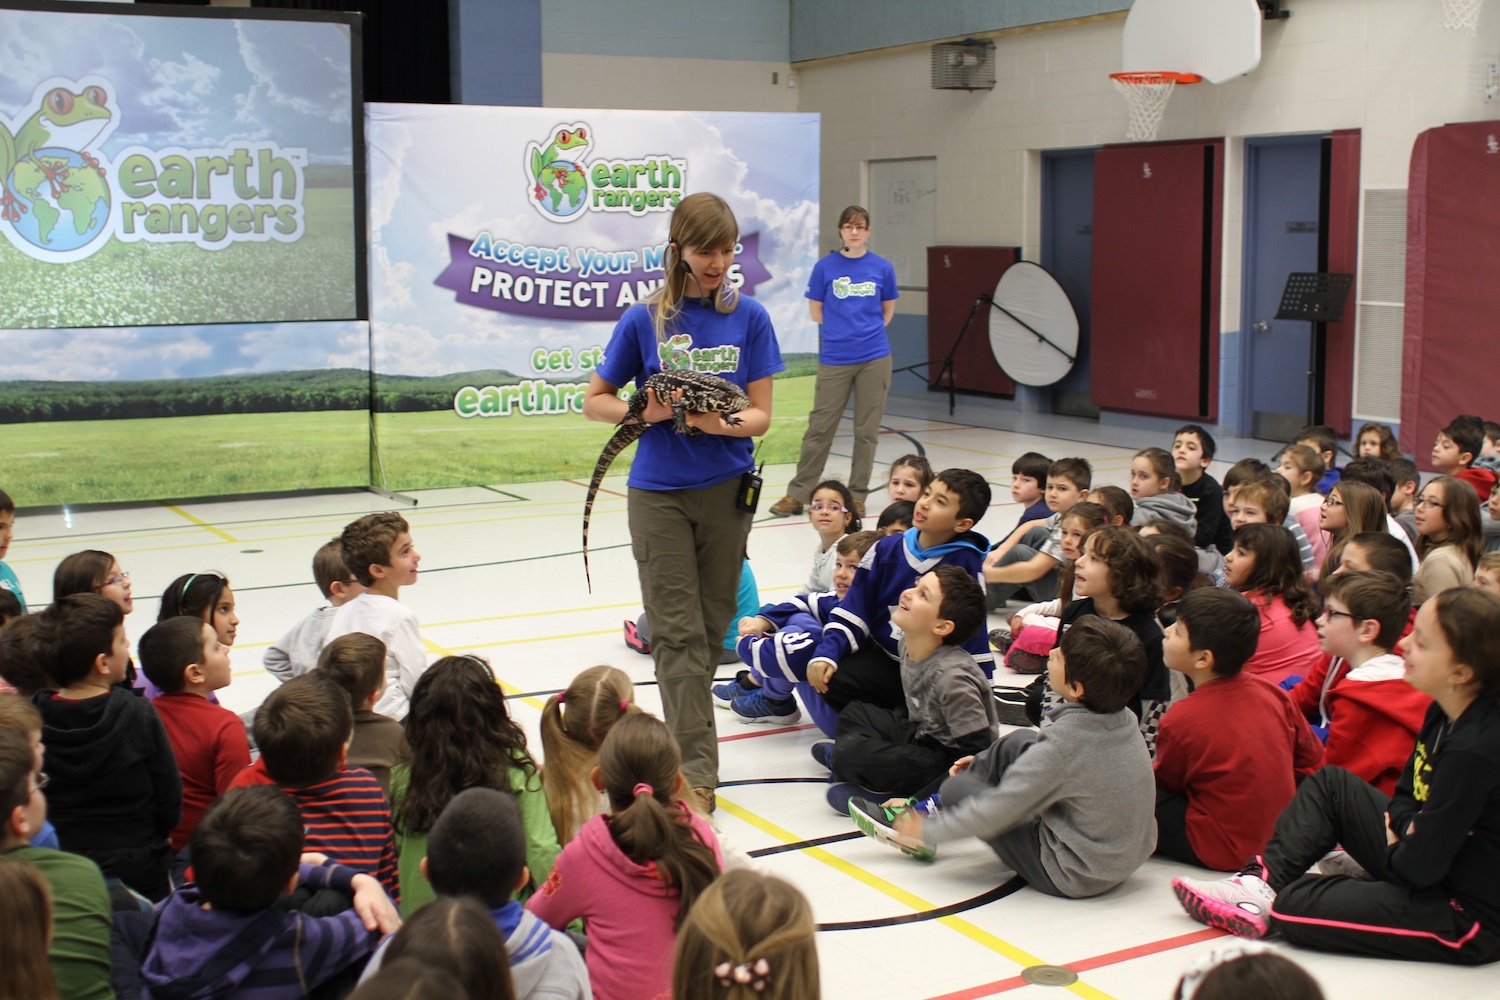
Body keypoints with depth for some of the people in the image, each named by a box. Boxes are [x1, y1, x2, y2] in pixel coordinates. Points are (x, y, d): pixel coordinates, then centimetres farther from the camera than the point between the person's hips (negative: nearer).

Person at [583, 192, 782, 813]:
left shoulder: (749, 318, 0)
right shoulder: (645, 320, -3)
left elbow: (761, 415, -1)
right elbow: (595, 400, 5)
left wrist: (722, 424, -23)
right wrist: (645, 411, -15)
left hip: (727, 489, 2)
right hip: (659, 492, -2)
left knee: (711, 628, 11)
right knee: (678, 633, -5)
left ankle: (683, 730, 30)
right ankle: (696, 772, -4)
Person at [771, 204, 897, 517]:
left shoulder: (882, 267, 4)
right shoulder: (825, 267, 0)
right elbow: (816, 311, 7)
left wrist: (867, 332, 5)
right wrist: (841, 331, 4)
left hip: (874, 358, 1)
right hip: (834, 359, -1)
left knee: (866, 430, 6)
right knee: (820, 428, 1)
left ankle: (857, 496, 16)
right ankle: (797, 494, 10)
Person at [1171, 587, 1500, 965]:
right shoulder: (1444, 715, 0)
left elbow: (1420, 866, -26)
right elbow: (1405, 796, 12)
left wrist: (1395, 850, -4)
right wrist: (1409, 829, -10)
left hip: (1467, 918, -10)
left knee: (1295, 907, -19)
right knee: (1328, 783, 9)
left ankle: (1270, 904, 14)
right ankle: (1262, 880, 0)